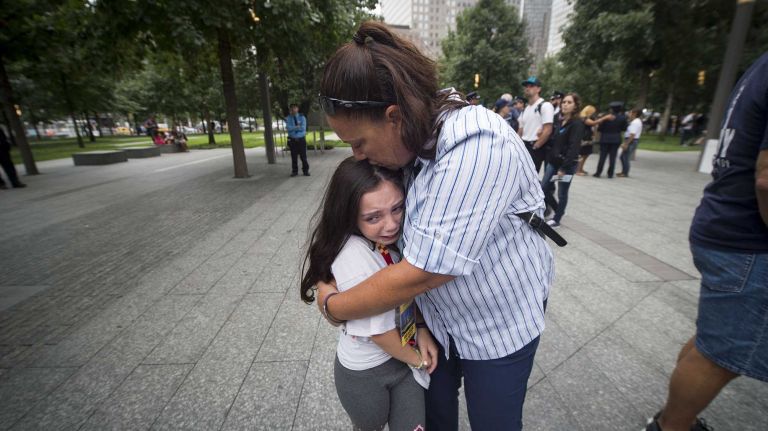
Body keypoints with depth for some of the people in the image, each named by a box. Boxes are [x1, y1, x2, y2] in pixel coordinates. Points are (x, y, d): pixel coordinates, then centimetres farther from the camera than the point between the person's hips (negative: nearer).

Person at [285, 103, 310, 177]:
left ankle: (305, 171, 10)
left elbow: (303, 128, -13)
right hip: (292, 140, 1)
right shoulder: (288, 118, 4)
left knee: (303, 156, 0)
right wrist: (298, 127, -15)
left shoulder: (302, 117, 1)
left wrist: (293, 128, -11)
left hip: (301, 139, -1)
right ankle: (294, 171, 13)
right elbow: (288, 128, -12)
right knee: (294, 157, 3)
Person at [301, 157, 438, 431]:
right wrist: (419, 360, -9)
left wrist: (422, 330, -10)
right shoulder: (354, 256, -34)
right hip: (365, 372, -4)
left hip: (404, 355, 5)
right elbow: (378, 331, -26)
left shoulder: (388, 238, -13)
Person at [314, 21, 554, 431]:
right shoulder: (411, 137, -7)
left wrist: (333, 305, -18)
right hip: (439, 316, 6)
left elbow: (421, 273, -33)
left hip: (500, 322, -5)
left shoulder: (476, 147, -33)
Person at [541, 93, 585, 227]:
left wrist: (564, 167, -22)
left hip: (567, 164, -7)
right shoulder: (561, 121, 13)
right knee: (544, 188, 9)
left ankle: (557, 219, 17)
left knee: (562, 194, 3)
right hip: (553, 161, 7)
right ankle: (558, 210, 29)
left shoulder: (577, 123, -10)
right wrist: (550, 158, -2)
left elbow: (574, 147, -18)